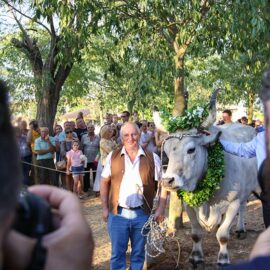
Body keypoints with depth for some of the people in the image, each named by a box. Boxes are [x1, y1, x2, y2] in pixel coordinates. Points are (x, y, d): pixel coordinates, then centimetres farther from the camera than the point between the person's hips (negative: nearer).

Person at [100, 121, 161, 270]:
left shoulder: (152, 158, -1)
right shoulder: (113, 156, 1)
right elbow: (104, 182, 5)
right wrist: (105, 208, 0)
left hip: (142, 214, 0)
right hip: (118, 213, 0)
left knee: (138, 253, 14)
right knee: (117, 253, 9)